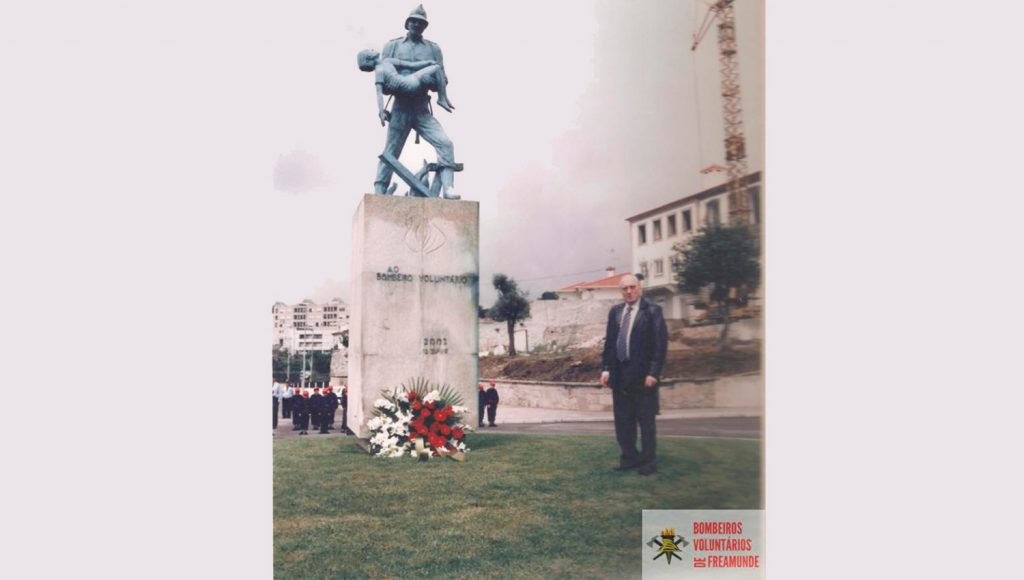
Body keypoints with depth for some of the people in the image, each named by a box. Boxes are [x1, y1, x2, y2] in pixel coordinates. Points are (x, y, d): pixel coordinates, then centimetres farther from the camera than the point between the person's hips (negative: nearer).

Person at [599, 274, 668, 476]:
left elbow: (661, 344, -10)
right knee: (622, 420, 12)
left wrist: (653, 373, -15)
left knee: (646, 421, 5)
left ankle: (648, 461, 17)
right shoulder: (615, 312, 10)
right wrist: (605, 368, 3)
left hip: (643, 375, -5)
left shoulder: (652, 311, -6)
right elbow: (609, 342, 11)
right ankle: (630, 457, 25)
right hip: (619, 374, 5)